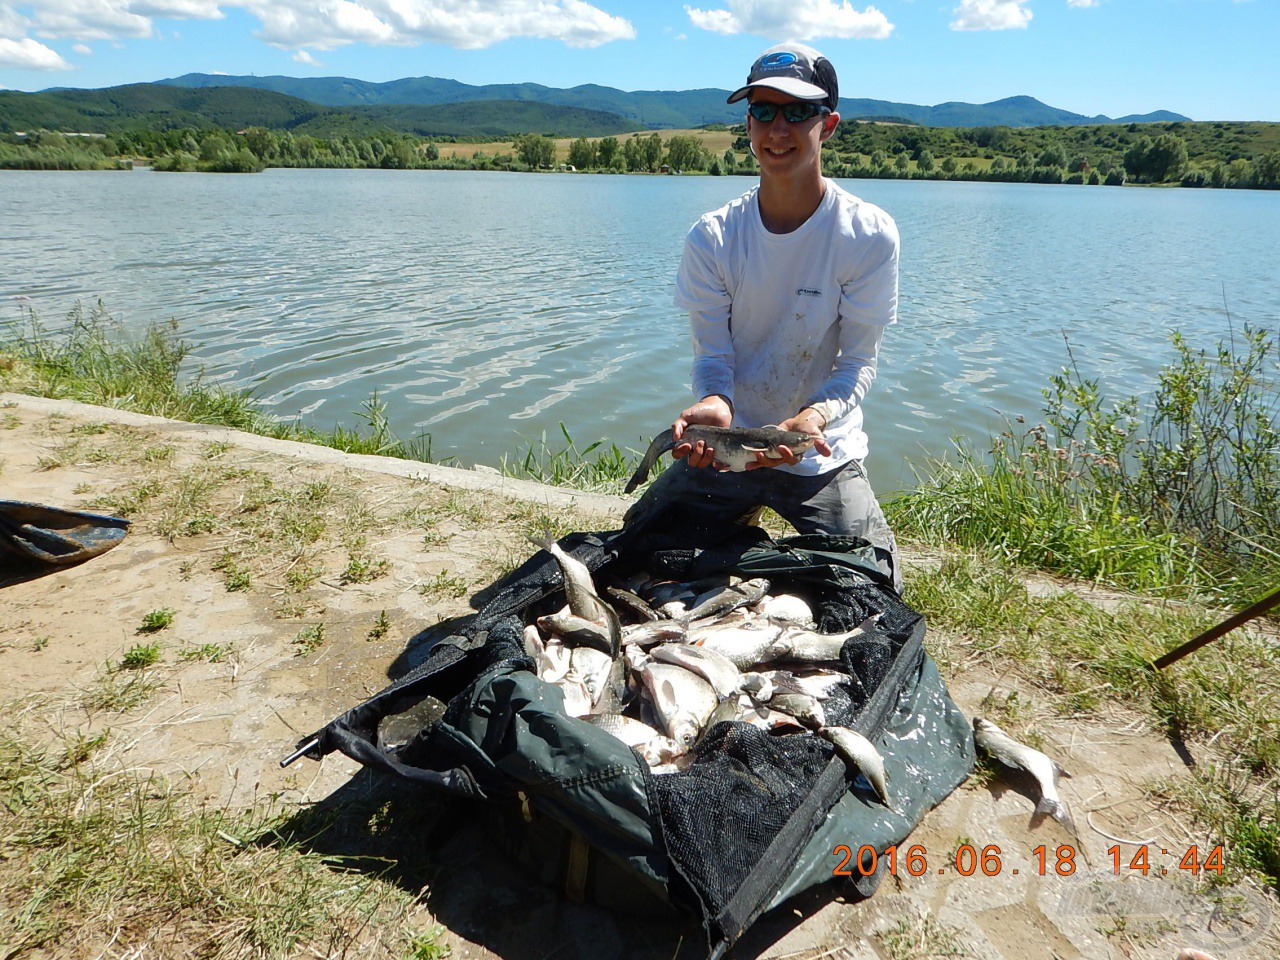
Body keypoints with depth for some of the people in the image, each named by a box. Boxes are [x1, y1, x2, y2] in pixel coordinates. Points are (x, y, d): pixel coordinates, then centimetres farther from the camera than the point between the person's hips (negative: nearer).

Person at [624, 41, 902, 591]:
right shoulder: (712, 238, -8)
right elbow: (712, 354, -8)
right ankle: (743, 516, 26)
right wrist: (714, 403, -32)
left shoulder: (868, 235, -13)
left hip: (822, 454, -1)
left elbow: (859, 361, -11)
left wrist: (816, 414, -32)